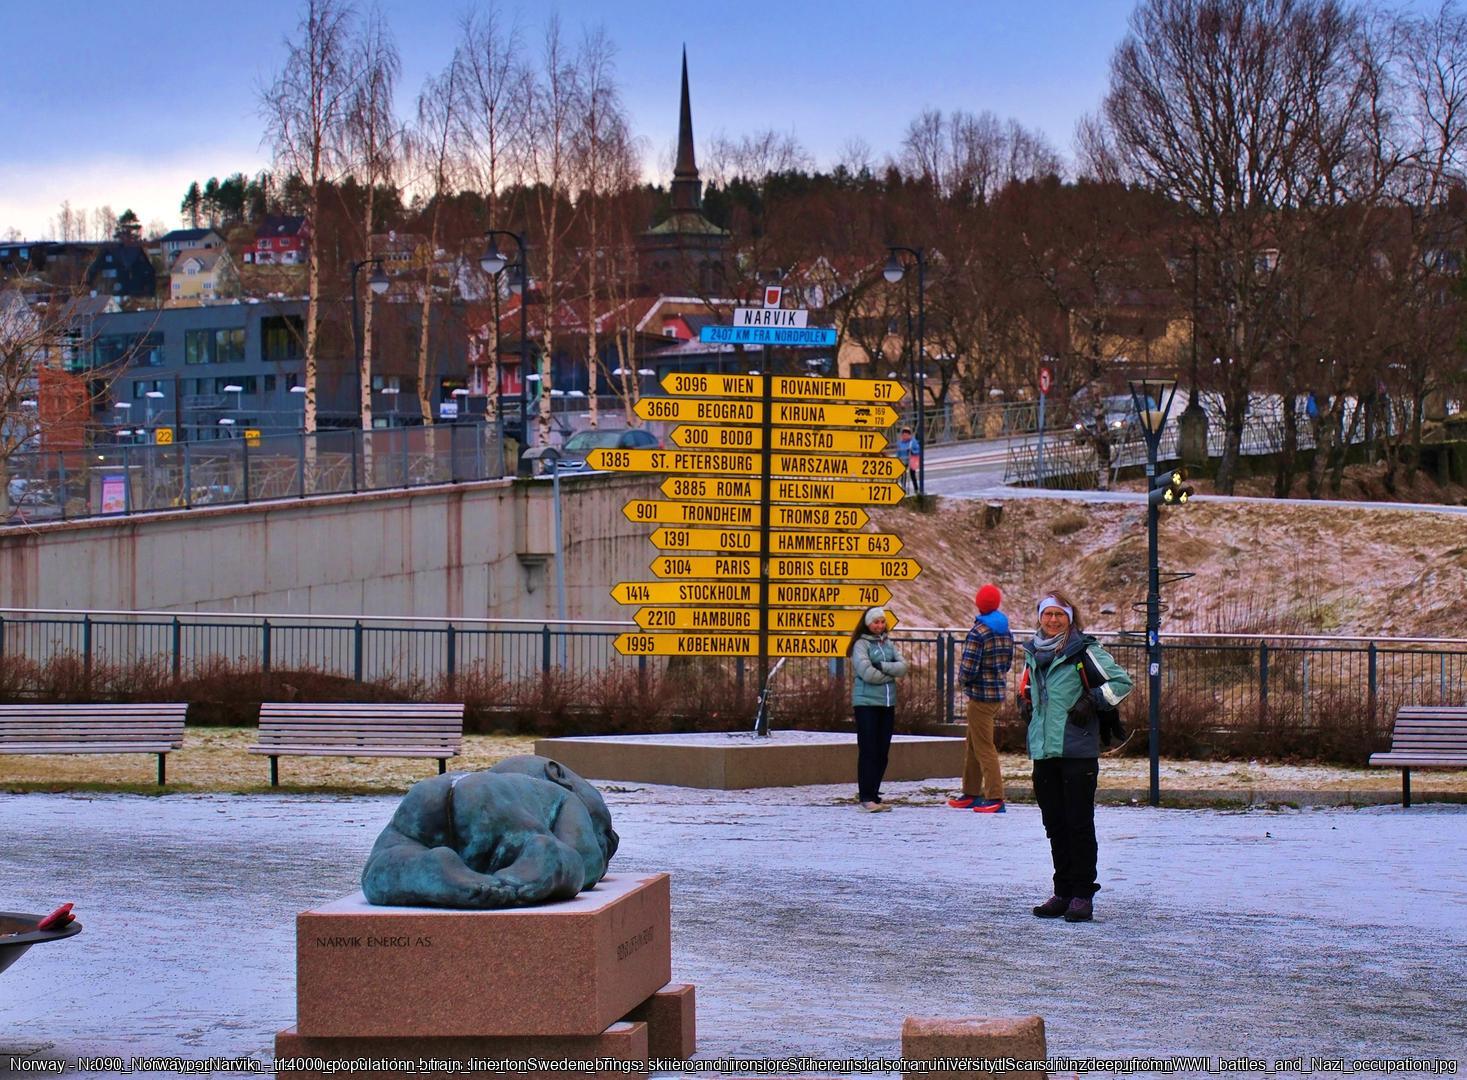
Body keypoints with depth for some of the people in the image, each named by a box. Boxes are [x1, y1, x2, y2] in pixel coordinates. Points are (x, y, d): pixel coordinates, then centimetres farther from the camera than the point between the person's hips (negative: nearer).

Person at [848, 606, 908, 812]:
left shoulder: (888, 644, 15)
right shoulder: (861, 645, -3)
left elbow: (902, 667, 4)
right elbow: (866, 672, -15)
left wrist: (882, 667, -12)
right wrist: (890, 674, -4)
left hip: (888, 704, 6)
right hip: (866, 703, -6)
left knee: (882, 752, 5)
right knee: (868, 751, -8)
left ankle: (873, 795, 11)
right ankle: (866, 797, -7)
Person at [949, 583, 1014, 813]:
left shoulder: (978, 633, -18)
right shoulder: (1007, 632, 7)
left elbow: (968, 668, -21)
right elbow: (1008, 662, 14)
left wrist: (963, 679, 0)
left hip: (980, 695, -8)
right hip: (998, 693, 8)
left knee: (984, 748, -5)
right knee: (973, 745, 18)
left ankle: (995, 798, -8)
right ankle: (971, 794, 24)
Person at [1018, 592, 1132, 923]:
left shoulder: (1084, 651, -4)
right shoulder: (1033, 654, 15)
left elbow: (1122, 681, -3)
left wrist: (1091, 702, -11)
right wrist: (1025, 704, 14)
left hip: (1077, 751, -6)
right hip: (1043, 752, 6)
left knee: (1079, 824, -5)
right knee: (1055, 824, 9)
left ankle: (1083, 894, -1)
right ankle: (1063, 892, 16)